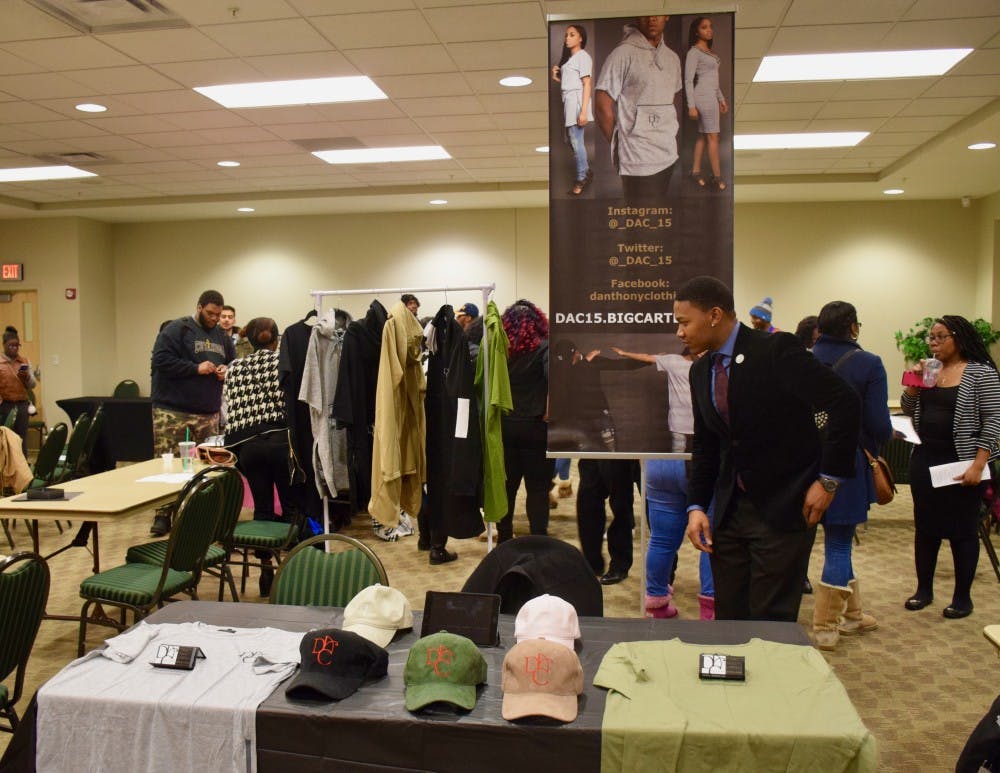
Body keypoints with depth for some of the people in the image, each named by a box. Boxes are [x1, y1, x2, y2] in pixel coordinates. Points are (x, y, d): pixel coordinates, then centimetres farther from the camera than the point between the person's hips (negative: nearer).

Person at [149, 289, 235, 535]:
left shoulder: (222, 336, 16)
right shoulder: (177, 329, -3)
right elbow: (161, 360, -13)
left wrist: (227, 371, 0)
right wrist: (196, 368, -17)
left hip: (209, 413, 5)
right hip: (173, 411, -5)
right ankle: (163, 515, 4)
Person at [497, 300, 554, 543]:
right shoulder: (543, 348, -10)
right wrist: (548, 412, -15)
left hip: (505, 426, 4)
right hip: (535, 427, -4)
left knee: (506, 486, 15)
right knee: (537, 487, 4)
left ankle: (503, 538, 25)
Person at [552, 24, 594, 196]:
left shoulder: (583, 56, -7)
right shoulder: (568, 57, 18)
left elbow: (587, 85, -13)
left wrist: (583, 111, -20)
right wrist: (556, 77, 0)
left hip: (577, 100, -8)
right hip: (568, 101, 8)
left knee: (576, 141, -6)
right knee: (572, 139, 12)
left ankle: (581, 178, 2)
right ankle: (586, 171, 25)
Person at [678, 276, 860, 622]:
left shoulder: (777, 350, -15)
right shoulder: (701, 371, 7)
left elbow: (846, 403, -17)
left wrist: (829, 479, -15)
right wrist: (696, 506, 3)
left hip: (784, 506, -6)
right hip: (730, 509, 6)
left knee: (771, 621, -2)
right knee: (728, 617, 11)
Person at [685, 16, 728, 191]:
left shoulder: (708, 51, 16)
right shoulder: (694, 52, -10)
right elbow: (688, 80, -14)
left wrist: (721, 99, 20)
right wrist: (691, 106, -18)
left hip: (711, 96, 9)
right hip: (703, 97, -8)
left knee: (703, 135, 10)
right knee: (713, 137, -6)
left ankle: (695, 171, 16)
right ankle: (717, 177, -2)